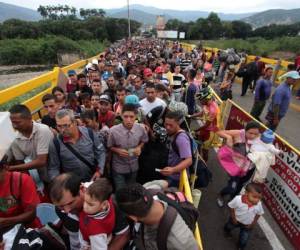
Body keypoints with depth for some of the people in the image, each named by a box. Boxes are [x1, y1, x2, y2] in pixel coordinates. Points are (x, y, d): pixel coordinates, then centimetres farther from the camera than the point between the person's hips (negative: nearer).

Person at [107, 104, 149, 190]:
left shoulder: (141, 128, -17)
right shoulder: (113, 130, -24)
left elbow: (144, 141, 4)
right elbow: (110, 147, -7)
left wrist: (139, 147, -15)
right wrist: (118, 150, -25)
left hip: (134, 167, 3)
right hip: (119, 168, -3)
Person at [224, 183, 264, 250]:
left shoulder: (258, 204, -32)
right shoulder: (238, 199, -38)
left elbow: (259, 214, -10)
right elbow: (231, 207, -20)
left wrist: (253, 224, -7)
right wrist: (233, 218, -15)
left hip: (247, 225, 1)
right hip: (236, 220, 0)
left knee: (244, 240, 20)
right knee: (229, 226, 32)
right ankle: (227, 231, 69)